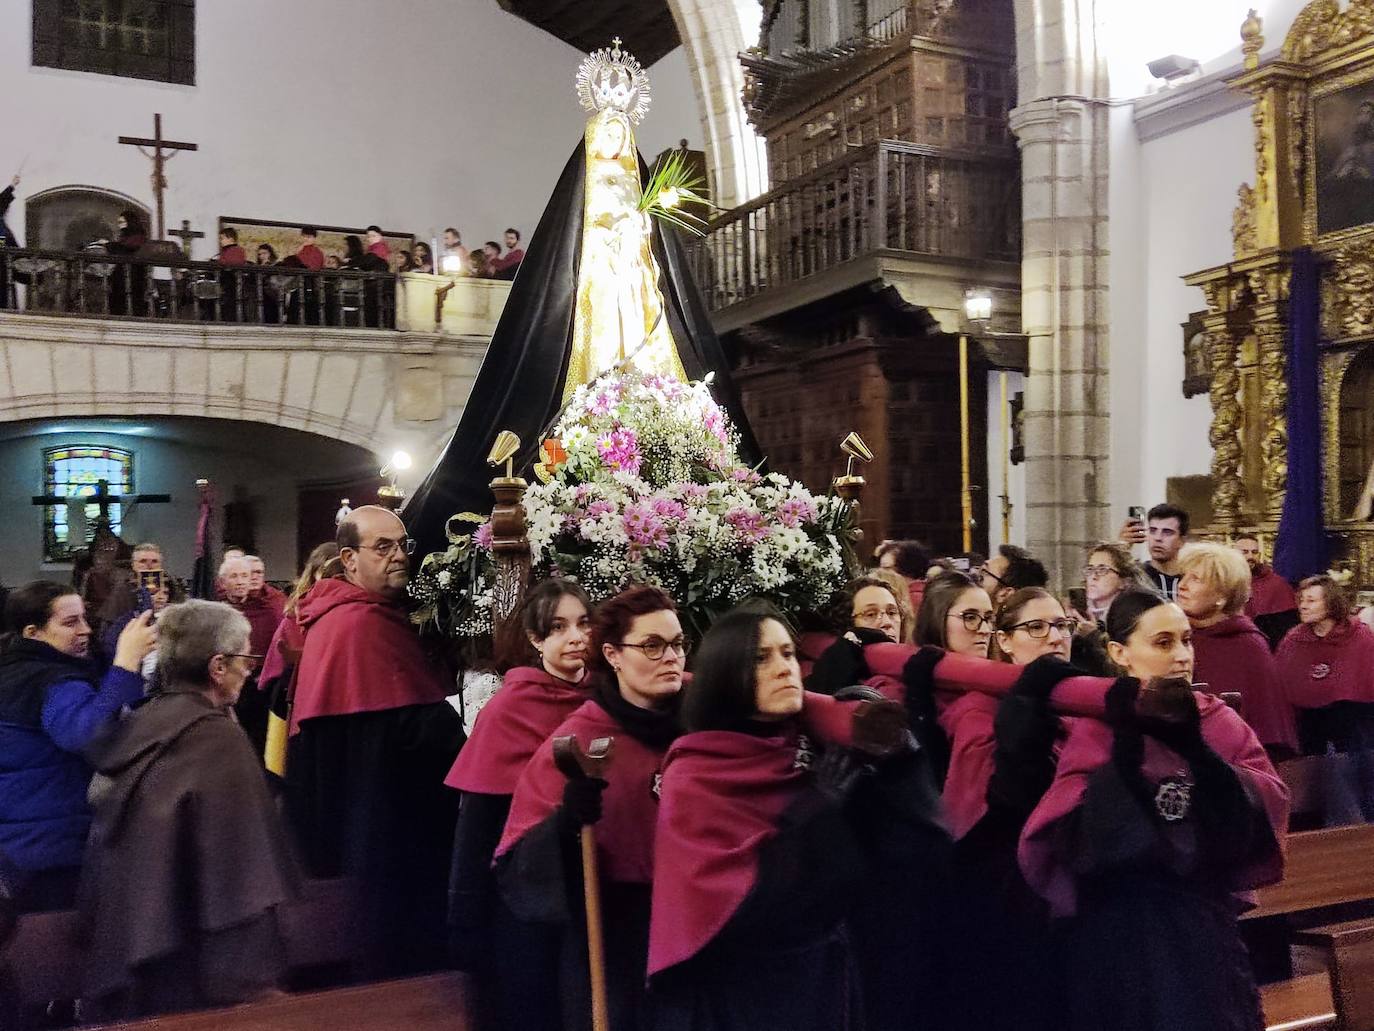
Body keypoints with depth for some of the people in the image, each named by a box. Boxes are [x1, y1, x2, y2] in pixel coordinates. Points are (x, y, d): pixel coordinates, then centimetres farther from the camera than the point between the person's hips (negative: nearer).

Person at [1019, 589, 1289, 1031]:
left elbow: (1269, 805, -12)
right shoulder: (1094, 730, -7)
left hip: (1204, 921, 3)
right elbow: (1077, 840, -19)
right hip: (1119, 931, -3)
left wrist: (1193, 746, -25)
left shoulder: (1219, 720, 3)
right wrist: (1126, 746, -28)